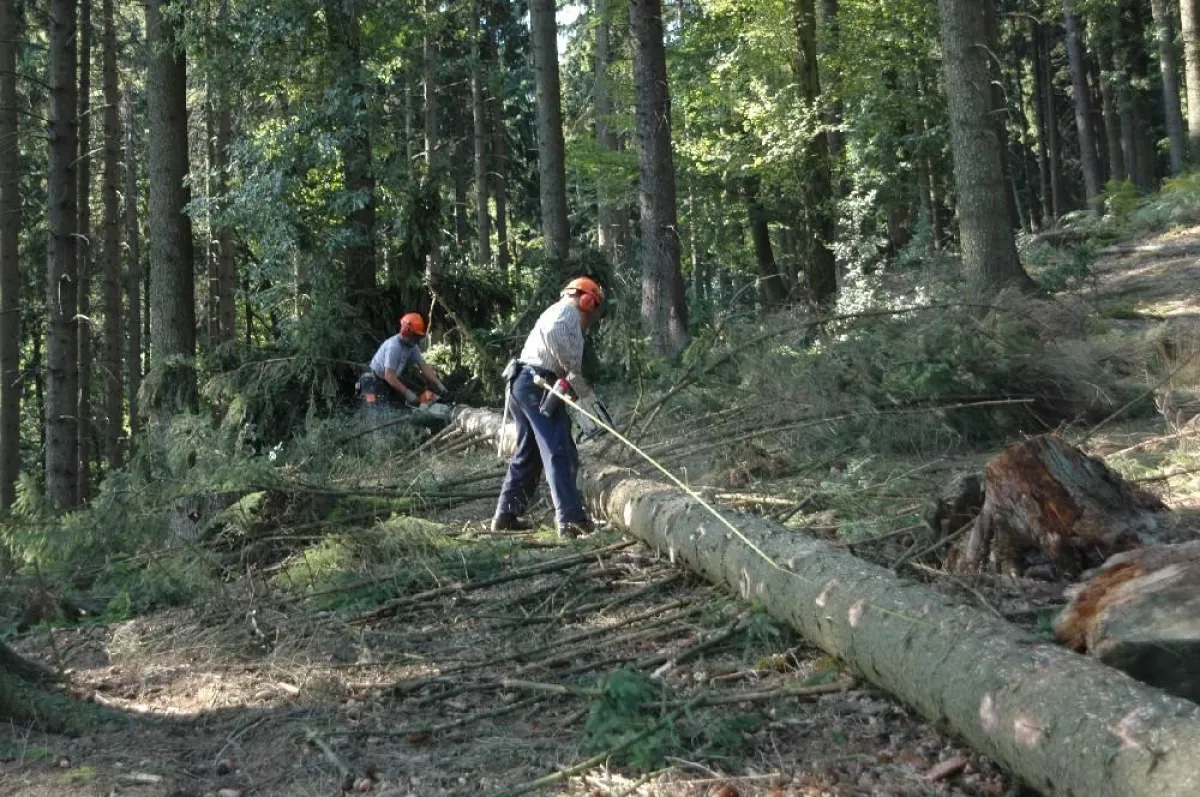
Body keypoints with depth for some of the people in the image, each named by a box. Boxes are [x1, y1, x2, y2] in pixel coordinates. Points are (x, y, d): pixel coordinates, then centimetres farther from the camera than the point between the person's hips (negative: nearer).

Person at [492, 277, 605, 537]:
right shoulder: (567, 310, 1)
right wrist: (572, 370, -15)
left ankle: (506, 514, 19)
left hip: (522, 384, 10)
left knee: (528, 452, 16)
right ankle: (571, 518, -18)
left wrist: (580, 388, 12)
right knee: (559, 453, -13)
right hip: (539, 385, -10)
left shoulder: (557, 313, 31)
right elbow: (553, 332, -23)